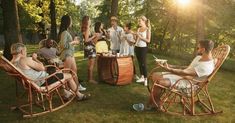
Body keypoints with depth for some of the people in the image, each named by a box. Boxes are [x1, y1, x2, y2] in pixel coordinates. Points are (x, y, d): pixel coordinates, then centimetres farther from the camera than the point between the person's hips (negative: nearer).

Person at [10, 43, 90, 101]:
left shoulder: (12, 62, 4)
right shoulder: (24, 60, -25)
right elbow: (42, 67, -19)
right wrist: (35, 59, -6)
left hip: (35, 83, 11)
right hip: (43, 82, -11)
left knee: (57, 73, 33)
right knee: (69, 76, 3)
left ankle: (66, 93, 32)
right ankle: (79, 95, 21)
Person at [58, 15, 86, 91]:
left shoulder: (66, 31, 12)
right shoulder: (64, 32, -17)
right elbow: (63, 45, -24)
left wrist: (74, 41, 10)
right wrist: (73, 43, -15)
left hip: (70, 54, 10)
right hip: (66, 55, -10)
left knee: (74, 70, 16)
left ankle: (77, 86, 27)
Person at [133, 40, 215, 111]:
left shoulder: (207, 66, -23)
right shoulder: (199, 57, 10)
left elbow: (186, 73, -28)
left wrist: (168, 69, -26)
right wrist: (171, 66, 10)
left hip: (185, 82, -10)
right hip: (180, 75, 10)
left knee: (159, 82, -27)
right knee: (155, 75, -1)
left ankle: (150, 105, -5)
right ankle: (156, 102, 3)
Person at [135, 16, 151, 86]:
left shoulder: (148, 29, -5)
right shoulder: (139, 29, 12)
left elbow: (148, 40, -12)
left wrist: (140, 36, -17)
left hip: (143, 48, -6)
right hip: (137, 47, 6)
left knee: (143, 63, -6)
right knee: (139, 63, 10)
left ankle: (145, 78, 2)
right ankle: (142, 77, 19)